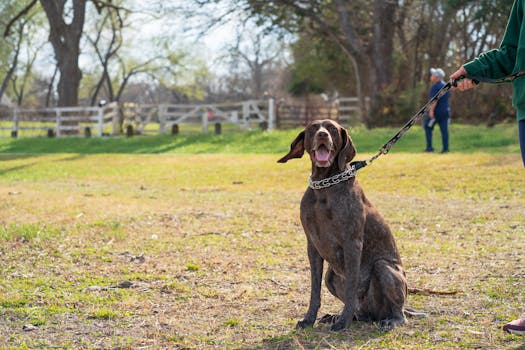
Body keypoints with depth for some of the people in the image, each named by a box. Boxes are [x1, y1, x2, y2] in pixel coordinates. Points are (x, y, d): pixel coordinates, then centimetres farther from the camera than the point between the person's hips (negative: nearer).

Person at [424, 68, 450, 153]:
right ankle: (445, 148, 0)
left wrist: (431, 110, -25)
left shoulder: (435, 86, -13)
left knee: (427, 127, 4)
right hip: (445, 110, 8)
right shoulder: (446, 85, 14)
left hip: (436, 111, -8)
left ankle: (429, 147, 0)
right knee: (444, 129, 5)